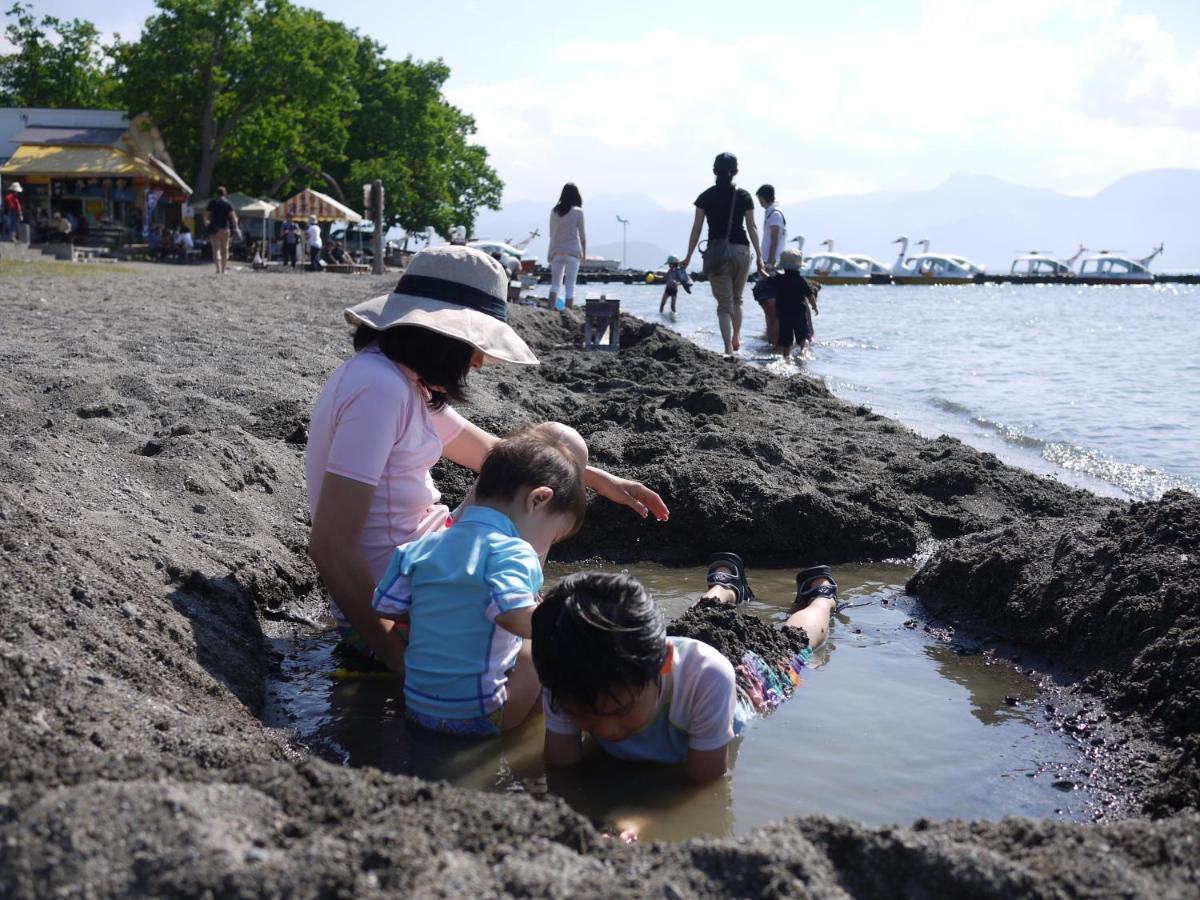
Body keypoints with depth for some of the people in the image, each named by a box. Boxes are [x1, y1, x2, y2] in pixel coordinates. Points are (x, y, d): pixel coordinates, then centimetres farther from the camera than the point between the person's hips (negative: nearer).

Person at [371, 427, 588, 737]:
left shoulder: (421, 548, 5)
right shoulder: (511, 552, -16)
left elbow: (386, 607, 9)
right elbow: (515, 616, -31)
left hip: (417, 707, 7)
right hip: (479, 716, -7)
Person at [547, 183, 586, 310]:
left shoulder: (554, 211, 3)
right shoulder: (578, 212, -6)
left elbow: (552, 233, 8)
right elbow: (582, 234, -1)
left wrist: (550, 253, 14)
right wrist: (584, 252, 10)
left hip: (556, 251, 3)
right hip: (573, 251, -3)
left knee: (555, 283, 13)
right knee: (570, 285, 0)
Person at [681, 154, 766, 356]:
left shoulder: (706, 197, 1)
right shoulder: (744, 196, 2)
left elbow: (696, 228, 0)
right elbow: (751, 227, 0)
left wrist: (688, 257, 5)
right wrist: (759, 256, 4)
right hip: (741, 250, 1)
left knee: (724, 303, 0)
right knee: (736, 299, 21)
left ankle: (729, 348, -12)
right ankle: (737, 338, 34)